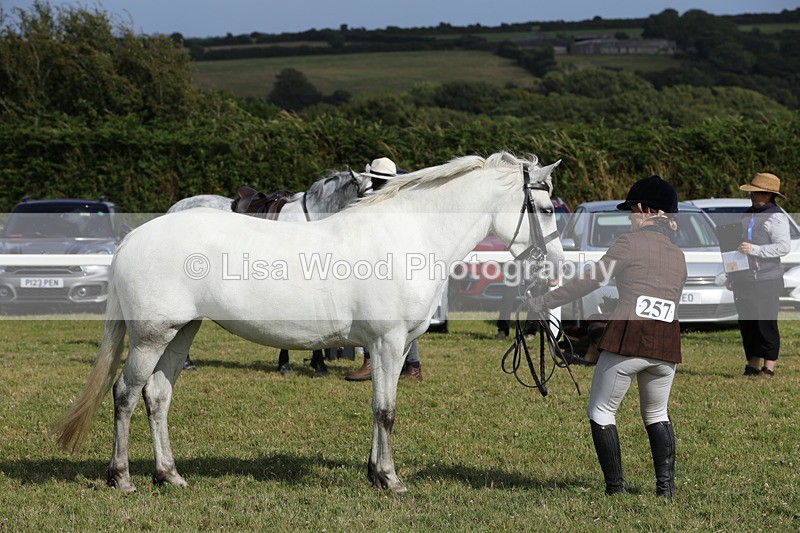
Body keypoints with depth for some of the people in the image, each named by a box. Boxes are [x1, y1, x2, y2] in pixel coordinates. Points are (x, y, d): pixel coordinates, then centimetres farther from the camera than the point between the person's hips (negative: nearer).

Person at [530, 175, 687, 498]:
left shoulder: (631, 242, 1)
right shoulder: (679, 256, 20)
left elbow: (589, 281, -4)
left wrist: (542, 303, 1)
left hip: (628, 339, -6)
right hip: (667, 345, 6)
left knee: (601, 412, 8)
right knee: (656, 414, 23)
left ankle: (615, 487, 4)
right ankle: (666, 485, 13)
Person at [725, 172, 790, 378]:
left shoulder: (776, 217, -7)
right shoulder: (748, 215, 16)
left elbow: (784, 246, -18)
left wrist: (755, 249, -24)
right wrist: (731, 276, 20)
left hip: (767, 281, -7)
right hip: (744, 280, 7)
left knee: (766, 324, -5)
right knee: (746, 323, 7)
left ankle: (769, 366, 0)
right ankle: (752, 364, 15)